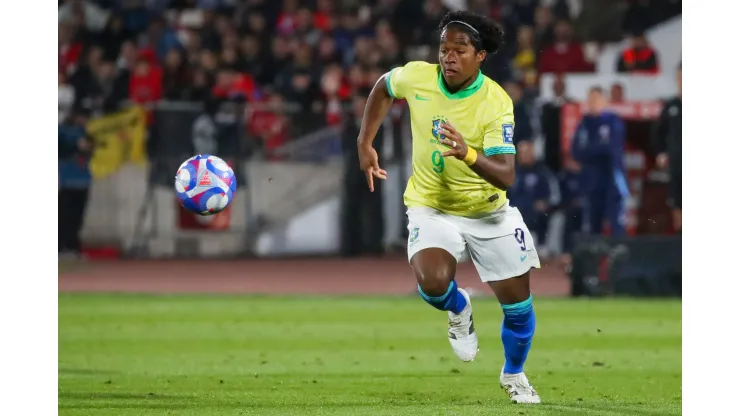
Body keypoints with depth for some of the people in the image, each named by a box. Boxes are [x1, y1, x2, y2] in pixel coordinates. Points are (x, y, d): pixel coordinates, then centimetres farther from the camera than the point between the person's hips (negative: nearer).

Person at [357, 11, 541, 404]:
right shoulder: (416, 77, -14)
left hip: (488, 211, 0)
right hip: (431, 206, 0)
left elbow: (505, 177, -28)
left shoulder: (496, 103, -22)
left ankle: (514, 375, 38)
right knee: (433, 284, -29)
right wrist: (364, 145, 6)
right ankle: (459, 308, 10)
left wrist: (469, 155, -46)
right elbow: (382, 88, 11)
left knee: (518, 304, 6)